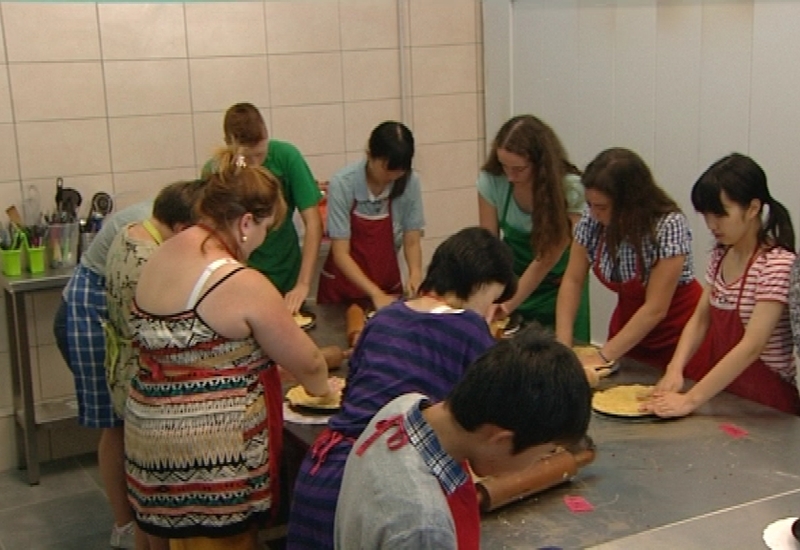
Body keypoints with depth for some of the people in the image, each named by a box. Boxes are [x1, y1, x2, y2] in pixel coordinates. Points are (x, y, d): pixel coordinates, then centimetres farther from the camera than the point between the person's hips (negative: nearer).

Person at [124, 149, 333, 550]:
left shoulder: (161, 256, 4)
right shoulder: (243, 285, -19)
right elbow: (306, 362, -8)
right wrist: (319, 389, 14)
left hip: (150, 433, 8)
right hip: (210, 450, -8)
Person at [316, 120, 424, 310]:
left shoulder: (410, 182, -13)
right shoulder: (343, 184, -20)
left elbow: (412, 242, -6)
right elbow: (340, 253, -19)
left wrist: (415, 274, -26)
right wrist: (375, 293, -29)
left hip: (388, 286, 2)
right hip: (342, 289, -2)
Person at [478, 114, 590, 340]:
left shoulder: (569, 189, -24)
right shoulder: (491, 180, -18)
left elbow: (547, 258, -24)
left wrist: (509, 306, -31)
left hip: (557, 286, -2)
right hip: (512, 279, 2)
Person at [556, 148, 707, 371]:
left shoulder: (669, 226, -28)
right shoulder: (592, 219, -14)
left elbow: (655, 309, -28)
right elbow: (572, 280, -8)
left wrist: (603, 356, -30)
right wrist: (563, 344, -18)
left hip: (677, 331, -4)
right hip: (629, 325, 4)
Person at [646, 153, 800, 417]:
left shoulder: (778, 265, -17)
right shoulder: (721, 255, 8)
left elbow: (751, 347, -25)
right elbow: (700, 319, 5)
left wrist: (690, 400, -29)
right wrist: (675, 370, -12)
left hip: (767, 405, -6)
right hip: (722, 389, 7)